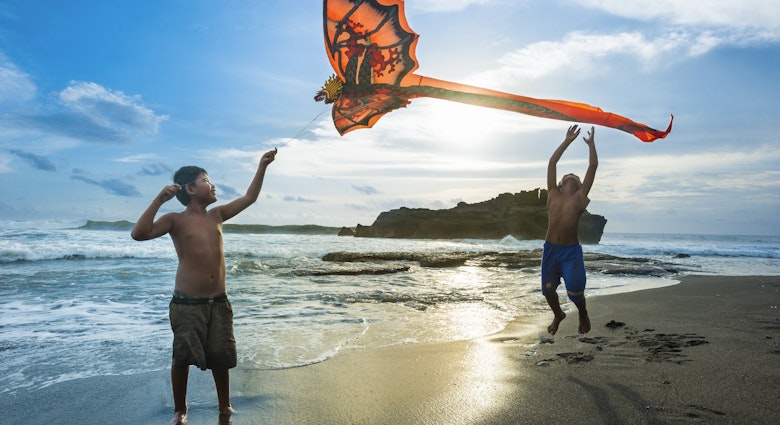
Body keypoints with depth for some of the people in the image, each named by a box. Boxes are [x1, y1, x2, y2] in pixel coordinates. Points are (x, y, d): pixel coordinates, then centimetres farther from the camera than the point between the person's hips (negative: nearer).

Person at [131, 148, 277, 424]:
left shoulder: (216, 215, 10)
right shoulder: (176, 220, -5)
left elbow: (250, 197, 16)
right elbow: (139, 234, -18)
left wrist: (262, 165, 14)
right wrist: (159, 200, -23)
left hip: (219, 302, 4)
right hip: (187, 303, -4)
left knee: (221, 357, 11)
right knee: (182, 358, 5)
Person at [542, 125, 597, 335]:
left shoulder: (580, 196, 6)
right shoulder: (553, 193, 8)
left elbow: (593, 165, 8)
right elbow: (552, 162, 9)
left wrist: (590, 143, 17)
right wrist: (567, 141, 14)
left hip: (571, 250, -2)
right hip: (550, 249, 2)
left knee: (574, 290, -4)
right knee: (548, 289, 9)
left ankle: (583, 314, 30)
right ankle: (558, 315, 40)